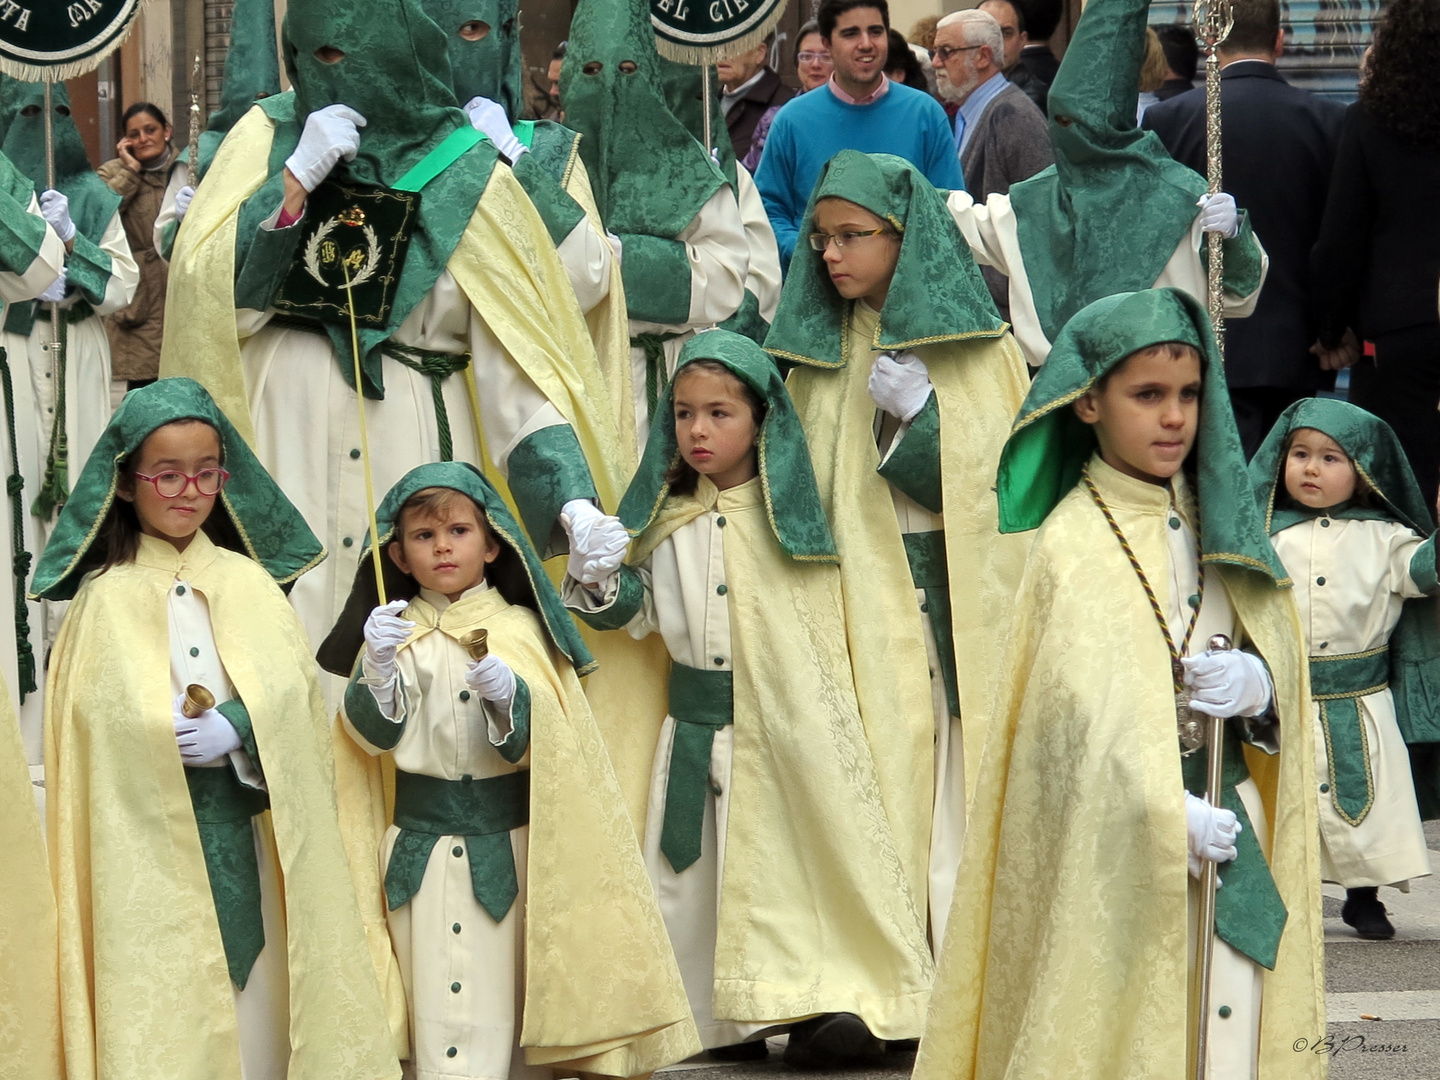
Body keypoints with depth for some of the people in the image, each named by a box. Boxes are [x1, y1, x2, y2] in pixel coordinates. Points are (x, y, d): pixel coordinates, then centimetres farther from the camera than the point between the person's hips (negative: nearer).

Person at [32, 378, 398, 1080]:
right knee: (160, 998, -6)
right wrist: (167, 733, -20)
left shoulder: (250, 584, 9)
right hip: (146, 838, -2)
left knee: (252, 992, 2)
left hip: (243, 831, 2)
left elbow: (292, 691, 0)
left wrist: (235, 731, -18)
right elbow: (97, 721, -5)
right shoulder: (107, 597, 2)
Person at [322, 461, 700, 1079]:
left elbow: (538, 744, -4)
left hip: (507, 843, -1)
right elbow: (374, 737, -3)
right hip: (419, 844, 1)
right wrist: (378, 669, -19)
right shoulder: (394, 631, 5)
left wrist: (509, 697, -23)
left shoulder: (520, 629, 1)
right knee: (432, 995, 0)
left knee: (499, 988, -1)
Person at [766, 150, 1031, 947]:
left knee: (955, 785, -8)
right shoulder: (817, 352, 13)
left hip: (954, 596, -3)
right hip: (855, 599, 3)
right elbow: (800, 484, 17)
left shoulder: (978, 348, 1)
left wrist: (920, 410, -14)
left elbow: (1010, 477, -4)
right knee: (874, 788, -5)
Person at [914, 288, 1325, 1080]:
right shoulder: (1071, 546, -11)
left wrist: (1260, 683, -9)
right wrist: (1168, 819, -26)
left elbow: (1279, 648, 14)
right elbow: (1082, 714, -17)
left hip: (1232, 829, 5)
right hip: (1119, 847, -5)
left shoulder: (1219, 524, 8)